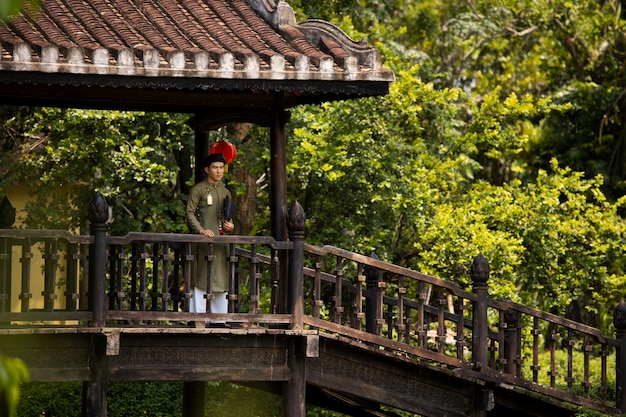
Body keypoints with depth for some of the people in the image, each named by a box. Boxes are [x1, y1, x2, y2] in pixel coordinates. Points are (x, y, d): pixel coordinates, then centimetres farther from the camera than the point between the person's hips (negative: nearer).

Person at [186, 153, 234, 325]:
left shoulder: (225, 192, 19)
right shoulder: (198, 189, -1)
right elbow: (190, 213, -6)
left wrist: (230, 226, 3)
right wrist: (200, 230, -20)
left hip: (221, 240, 6)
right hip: (203, 240, -6)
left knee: (221, 279, 6)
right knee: (201, 279, -7)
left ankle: (219, 320, 11)